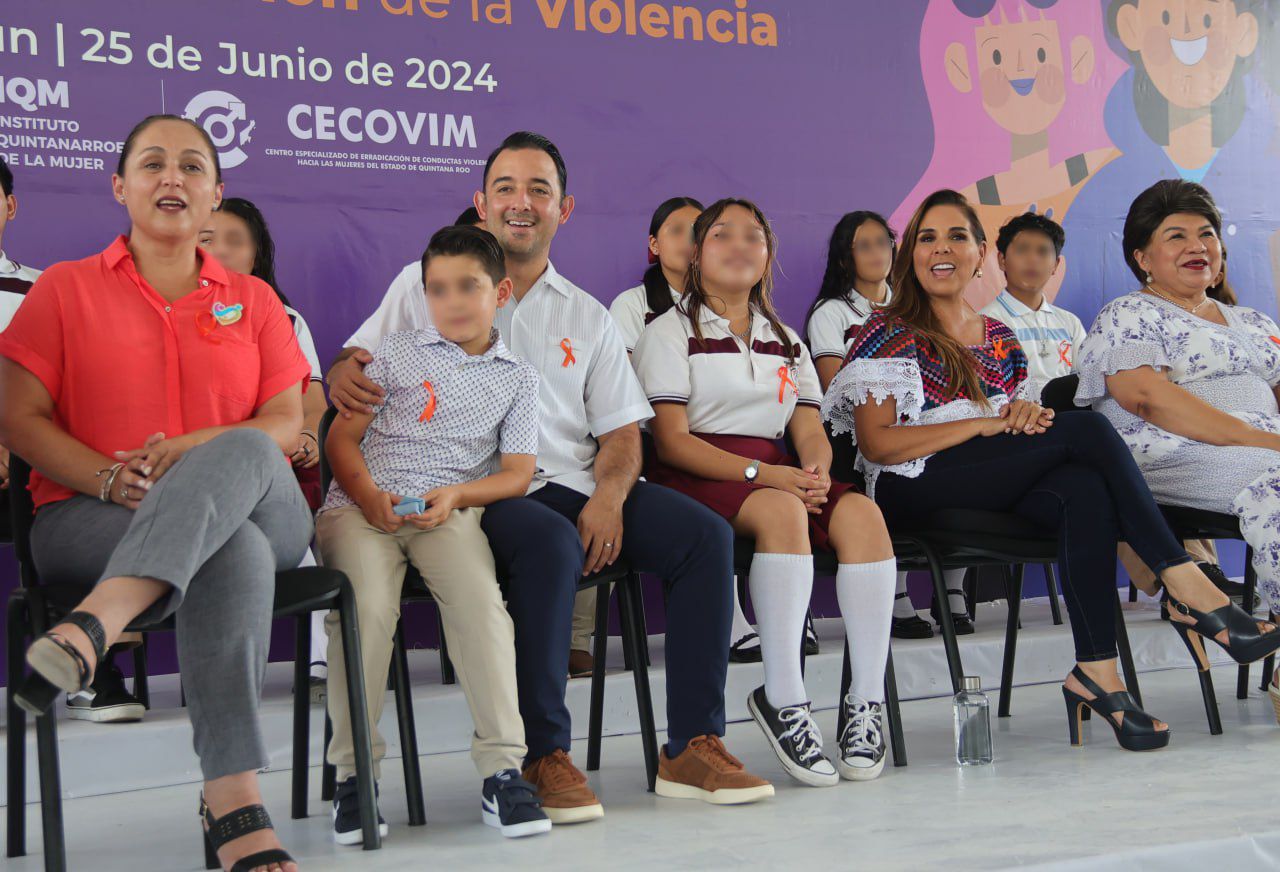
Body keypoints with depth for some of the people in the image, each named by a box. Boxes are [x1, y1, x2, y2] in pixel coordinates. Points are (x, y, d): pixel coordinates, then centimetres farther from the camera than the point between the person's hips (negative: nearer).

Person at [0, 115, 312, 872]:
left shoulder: (254, 301, 19)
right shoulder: (65, 289, 14)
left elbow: (287, 424, 7)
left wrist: (193, 450, -16)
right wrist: (110, 479, -15)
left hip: (252, 510, 2)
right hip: (89, 521, -1)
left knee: (241, 451, -37)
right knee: (234, 551, -37)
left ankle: (93, 626, -53)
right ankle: (235, 799, -46)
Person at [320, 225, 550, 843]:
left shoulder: (517, 377, 15)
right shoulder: (398, 354, 12)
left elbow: (516, 472, 9)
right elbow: (342, 437, 8)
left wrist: (455, 495, -10)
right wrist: (369, 497, -11)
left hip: (451, 509, 1)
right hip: (363, 504, 0)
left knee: (482, 604, -28)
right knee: (368, 608, -29)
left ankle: (502, 769, -23)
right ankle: (352, 773, -18)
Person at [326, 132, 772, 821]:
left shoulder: (587, 316, 21)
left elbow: (621, 430, 14)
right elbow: (357, 369, 5)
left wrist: (608, 496, -7)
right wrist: (343, 376, -22)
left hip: (571, 487, 4)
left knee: (705, 533, -17)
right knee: (551, 543, -37)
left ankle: (692, 745, -13)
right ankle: (543, 755, -26)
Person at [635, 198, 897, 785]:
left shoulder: (785, 341, 24)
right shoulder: (670, 332, 6)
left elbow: (809, 430, 12)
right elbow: (671, 440, -7)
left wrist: (816, 469, -14)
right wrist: (760, 473, -19)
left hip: (778, 476, 5)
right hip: (695, 478, -5)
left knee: (862, 513, -26)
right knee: (782, 511, -37)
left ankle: (866, 699, -28)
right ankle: (783, 699, -36)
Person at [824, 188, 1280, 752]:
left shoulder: (1000, 341, 21)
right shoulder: (888, 335, 4)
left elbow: (1016, 431, 22)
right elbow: (876, 443, -8)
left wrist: (1025, 413, -4)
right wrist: (986, 423, -14)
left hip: (995, 496, 5)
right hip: (915, 494, -5)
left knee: (1087, 489, -31)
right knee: (1087, 429, -23)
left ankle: (1097, 671, -37)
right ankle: (1187, 588, -22)